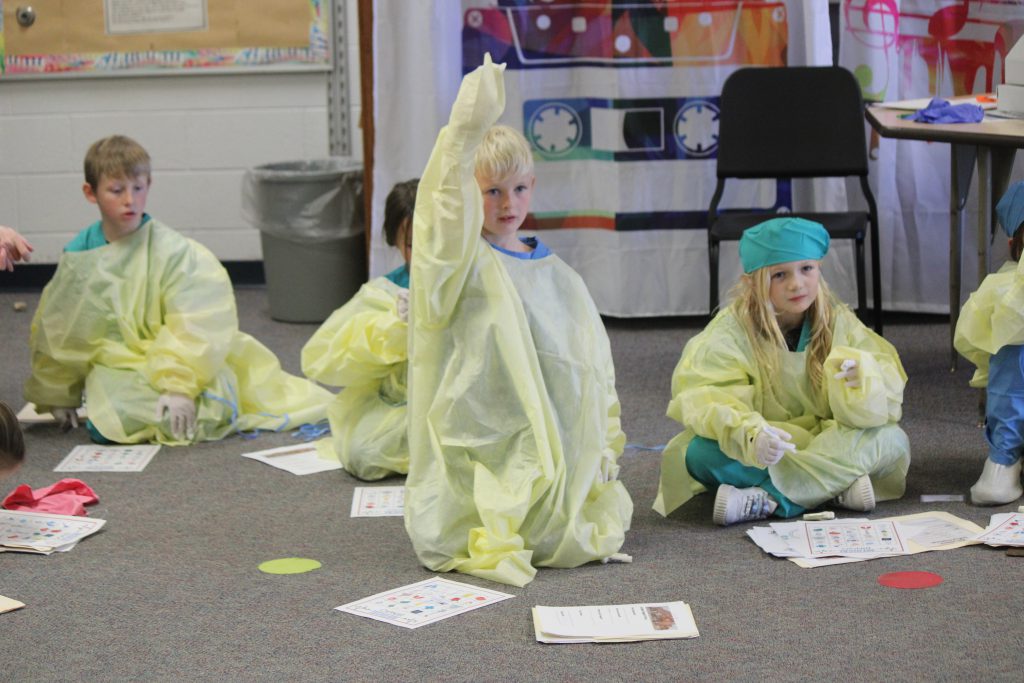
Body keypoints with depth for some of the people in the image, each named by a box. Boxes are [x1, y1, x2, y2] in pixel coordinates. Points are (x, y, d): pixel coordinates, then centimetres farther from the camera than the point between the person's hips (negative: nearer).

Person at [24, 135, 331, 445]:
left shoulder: (172, 250, -8)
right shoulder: (78, 256, 3)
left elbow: (194, 329, -14)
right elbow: (57, 333, 15)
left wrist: (179, 385, -25)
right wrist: (57, 396, 19)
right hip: (115, 369, 2)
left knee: (218, 409, -29)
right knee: (104, 425, -29)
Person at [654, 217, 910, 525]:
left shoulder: (839, 322, -3)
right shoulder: (731, 332, -10)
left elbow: (886, 404, -11)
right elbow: (706, 398, -26)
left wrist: (861, 380, -35)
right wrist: (750, 436, -46)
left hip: (823, 448, 2)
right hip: (754, 457, -2)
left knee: (891, 439, -25)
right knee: (700, 454, -32)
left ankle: (766, 500, -29)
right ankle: (838, 486, -29)